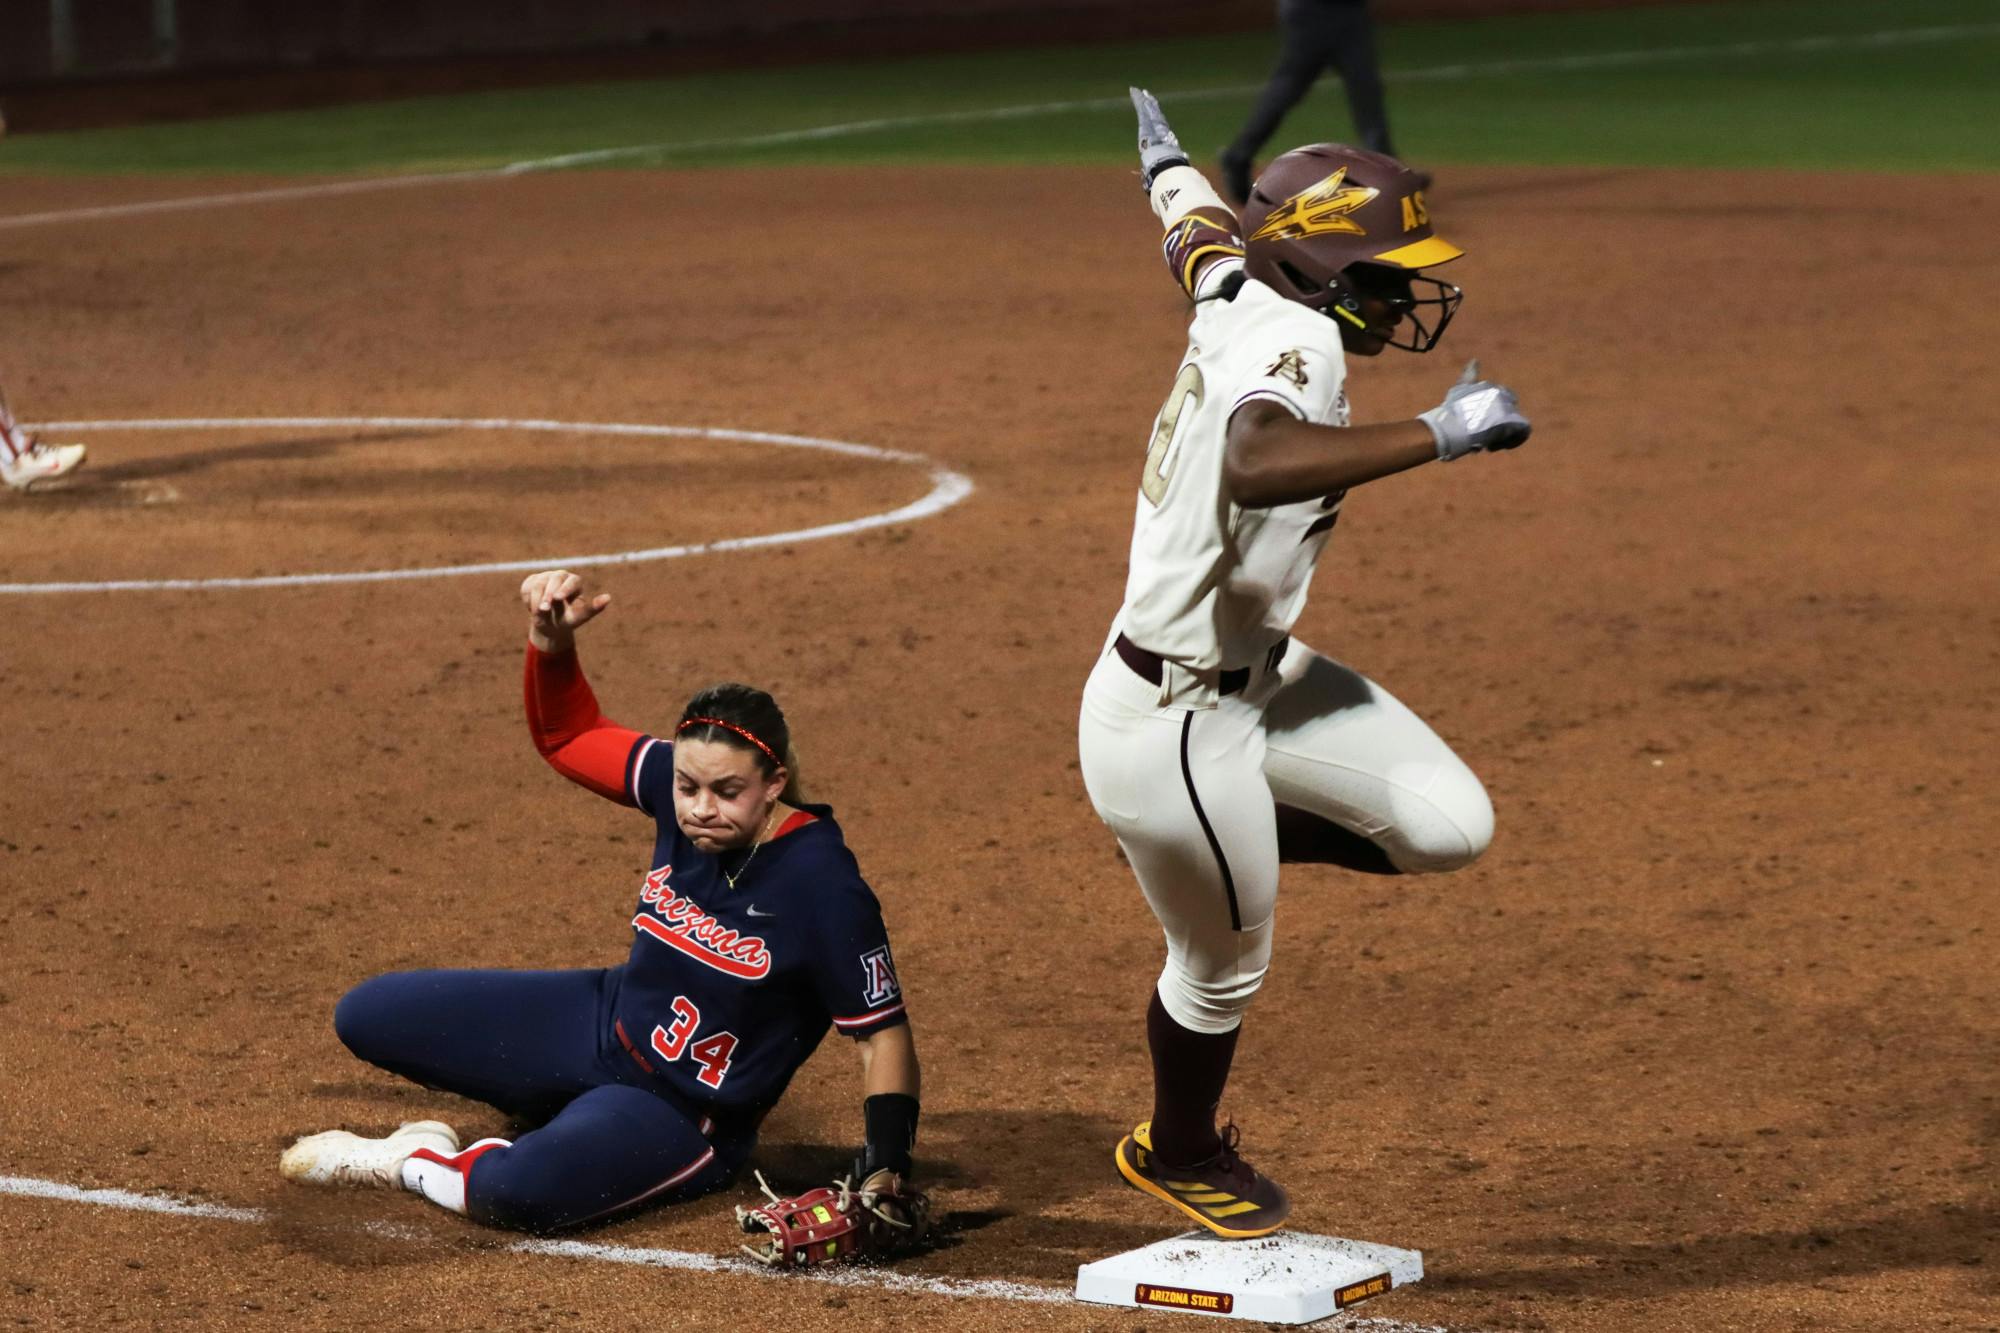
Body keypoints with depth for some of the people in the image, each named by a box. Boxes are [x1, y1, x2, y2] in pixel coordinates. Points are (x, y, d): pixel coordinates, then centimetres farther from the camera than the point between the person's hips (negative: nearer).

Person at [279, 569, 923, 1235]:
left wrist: (884, 1172, -29)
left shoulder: (823, 885, -26)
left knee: (517, 1193, -36)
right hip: (600, 1023, 7)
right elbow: (569, 735, 4)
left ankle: (410, 1163, -3)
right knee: (367, 1015, 8)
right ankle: (566, 1117, 17)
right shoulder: (683, 783, -11)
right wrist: (552, 638, -15)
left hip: (681, 1116, -7)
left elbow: (882, 1029, -19)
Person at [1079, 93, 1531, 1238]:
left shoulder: (1237, 292, -2)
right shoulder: (1294, 342, -29)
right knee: (1224, 964, 13)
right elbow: (1257, 464, -51)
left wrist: (1168, 163, 46)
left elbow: (1197, 230, 23)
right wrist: (1438, 436, -48)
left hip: (1257, 674, 9)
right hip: (1171, 724, -9)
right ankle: (1180, 1153, 42)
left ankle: (1238, 834, 24)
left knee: (1450, 825, -1)